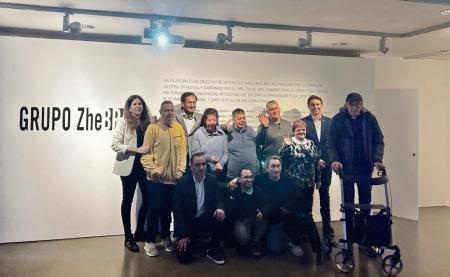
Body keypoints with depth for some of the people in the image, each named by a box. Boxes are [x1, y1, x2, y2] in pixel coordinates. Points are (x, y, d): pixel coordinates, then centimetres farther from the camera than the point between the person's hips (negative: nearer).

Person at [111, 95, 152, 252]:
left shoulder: (147, 122, 7)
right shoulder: (123, 122, -6)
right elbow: (115, 145, -13)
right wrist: (136, 149, -19)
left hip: (144, 165, 4)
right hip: (129, 166, -4)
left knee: (148, 199, 4)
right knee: (127, 201, 8)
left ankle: (139, 232, 24)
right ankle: (128, 238, 18)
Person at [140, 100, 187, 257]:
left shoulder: (179, 128, 5)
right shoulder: (153, 128, -6)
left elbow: (183, 151, 6)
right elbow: (146, 152, -8)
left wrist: (180, 171, 0)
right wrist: (153, 169, -15)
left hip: (173, 178, 4)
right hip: (156, 178, -3)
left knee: (167, 209, 13)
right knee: (155, 209, 0)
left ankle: (165, 238, 29)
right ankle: (150, 242, 12)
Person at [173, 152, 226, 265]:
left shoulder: (212, 179, -5)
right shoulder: (182, 183, -15)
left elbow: (218, 199, 4)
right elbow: (177, 211, -14)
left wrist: (220, 208, -23)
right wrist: (182, 235, -16)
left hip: (206, 219, 3)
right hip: (188, 222, -3)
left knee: (220, 216, -29)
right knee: (184, 258, -12)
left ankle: (214, 250, -6)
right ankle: (181, 240, 24)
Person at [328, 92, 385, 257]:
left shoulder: (369, 118, -2)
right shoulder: (338, 120, -7)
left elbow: (378, 141, 1)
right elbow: (331, 143, -6)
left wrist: (377, 159, -12)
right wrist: (334, 159, -21)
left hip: (365, 169, 2)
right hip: (346, 169, -1)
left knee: (365, 205, 8)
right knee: (348, 206, 9)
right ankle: (349, 240, 19)